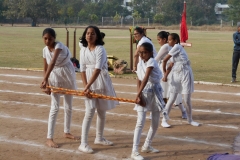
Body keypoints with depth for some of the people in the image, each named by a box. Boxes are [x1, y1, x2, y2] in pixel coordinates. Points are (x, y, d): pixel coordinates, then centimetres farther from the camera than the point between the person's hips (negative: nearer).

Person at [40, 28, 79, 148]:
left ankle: (67, 132, 28)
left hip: (67, 75, -2)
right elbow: (46, 68, -1)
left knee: (68, 106, 11)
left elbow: (53, 63, -36)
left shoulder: (59, 46, -22)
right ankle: (49, 138, -6)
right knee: (55, 107, -7)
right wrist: (47, 83, -15)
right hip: (55, 77, 2)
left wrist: (45, 79, -45)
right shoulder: (45, 50, -5)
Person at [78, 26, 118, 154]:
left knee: (102, 111, 11)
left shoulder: (100, 49, -12)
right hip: (89, 83, 1)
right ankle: (83, 143, -6)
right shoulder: (83, 50, 2)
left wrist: (87, 86, -25)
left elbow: (98, 69, -21)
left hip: (101, 81, -1)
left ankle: (99, 138, 29)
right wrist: (86, 87, -12)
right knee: (89, 112, -9)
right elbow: (82, 70, 0)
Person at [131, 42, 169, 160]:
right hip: (144, 93, 1)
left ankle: (147, 146, 28)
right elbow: (139, 81, -4)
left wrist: (138, 94, -33)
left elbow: (146, 78, -26)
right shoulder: (140, 63, 0)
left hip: (155, 92, -1)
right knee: (140, 122, -9)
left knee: (155, 123, 9)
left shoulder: (151, 62, -14)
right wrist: (139, 95, -18)